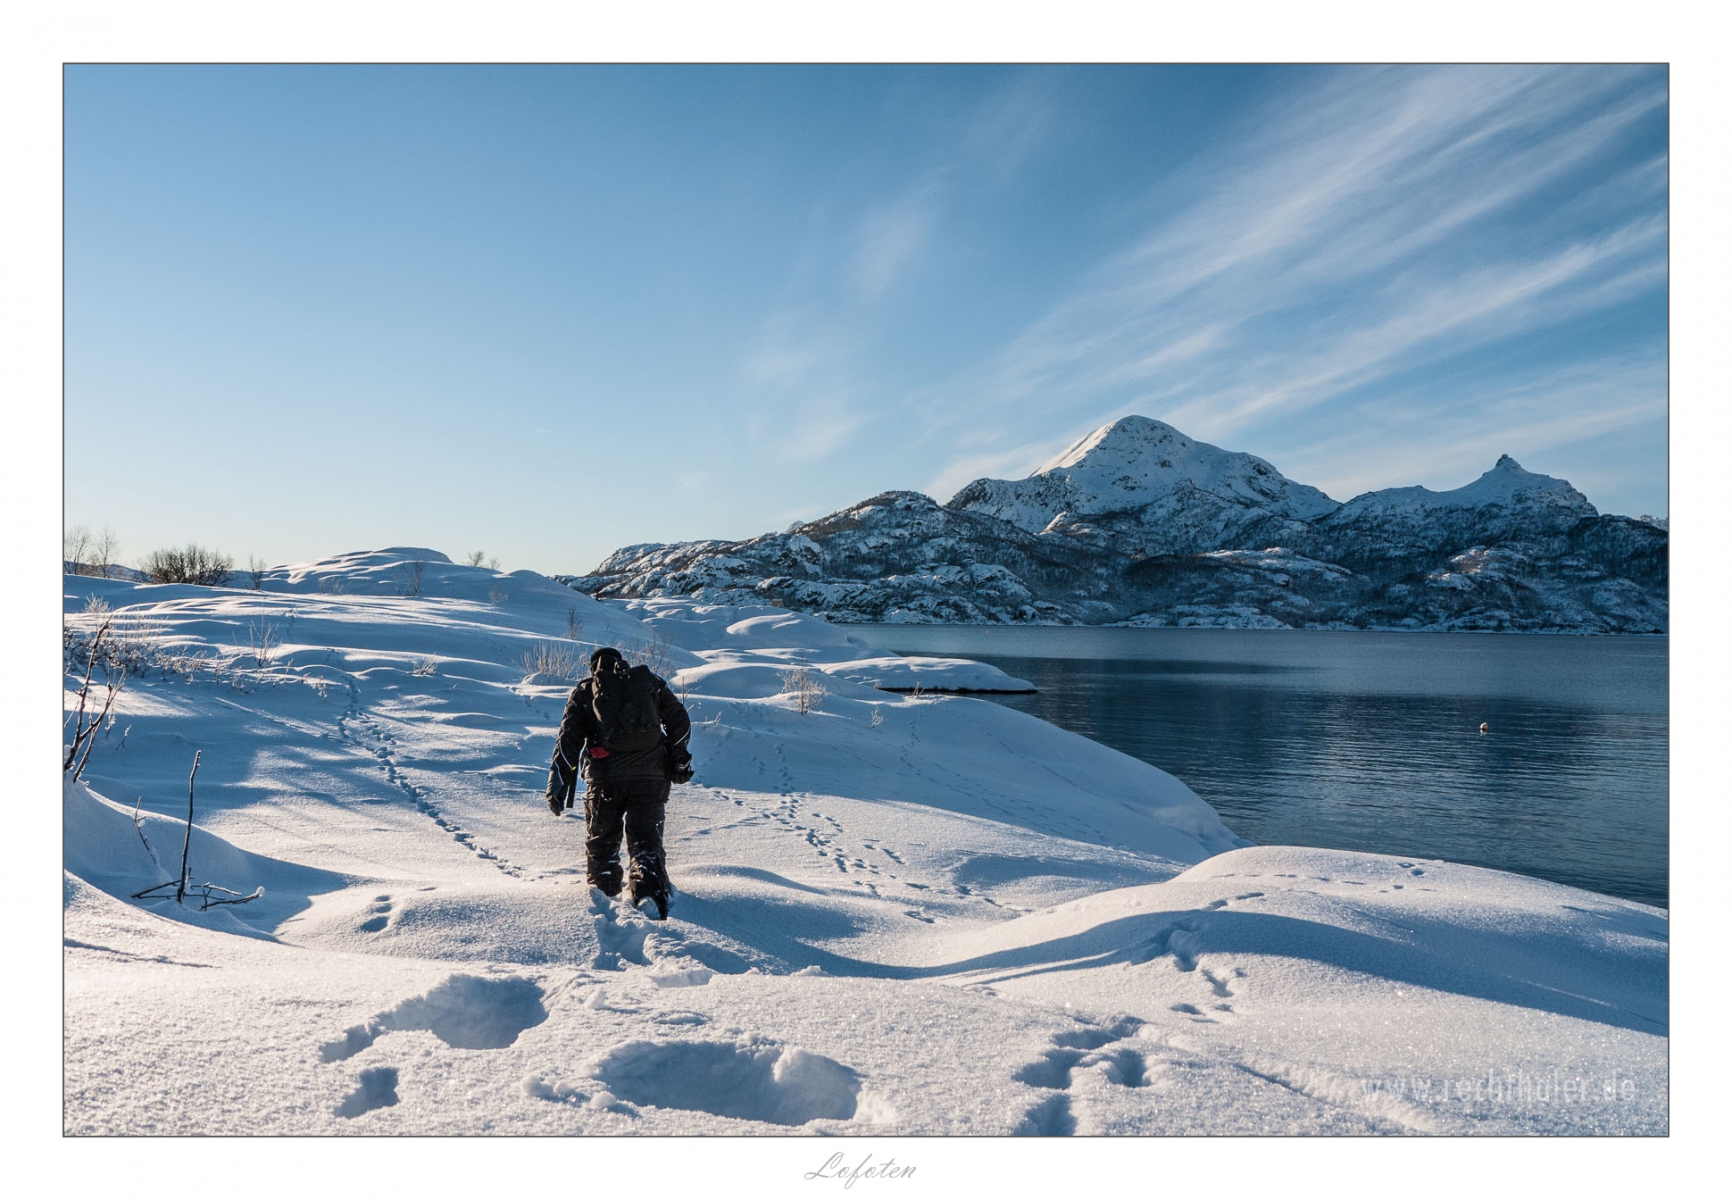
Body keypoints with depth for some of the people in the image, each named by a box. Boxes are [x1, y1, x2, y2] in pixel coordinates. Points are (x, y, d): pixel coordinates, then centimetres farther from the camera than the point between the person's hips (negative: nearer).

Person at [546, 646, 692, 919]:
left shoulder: (583, 692, 12)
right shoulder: (650, 681, 14)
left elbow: (569, 739, 2)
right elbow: (680, 722, 10)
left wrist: (559, 783, -1)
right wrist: (678, 761, 19)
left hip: (605, 776, 0)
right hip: (650, 775, 0)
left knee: (601, 837, 20)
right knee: (645, 837, 2)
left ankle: (602, 890, 26)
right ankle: (647, 888, -20)